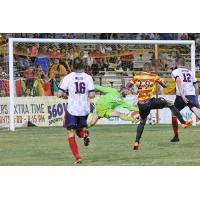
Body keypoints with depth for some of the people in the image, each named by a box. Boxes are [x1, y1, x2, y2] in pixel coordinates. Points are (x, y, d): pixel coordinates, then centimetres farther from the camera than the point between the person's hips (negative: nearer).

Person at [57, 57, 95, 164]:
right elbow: (92, 95, -5)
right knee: (79, 128, 25)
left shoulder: (68, 77, -5)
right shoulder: (88, 77, 0)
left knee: (71, 133, 5)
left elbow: (59, 94, -8)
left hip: (72, 108, -2)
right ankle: (85, 134, -11)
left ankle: (77, 157, -7)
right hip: (84, 109, 2)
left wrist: (62, 94, 15)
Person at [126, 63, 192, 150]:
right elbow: (164, 85, 11)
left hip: (141, 104, 3)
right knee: (170, 104, 13)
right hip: (150, 102, -3)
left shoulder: (136, 77, 5)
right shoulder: (154, 76, 1)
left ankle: (136, 142, 15)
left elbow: (128, 86, 11)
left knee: (142, 122, 24)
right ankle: (183, 122, 4)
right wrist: (166, 83, 35)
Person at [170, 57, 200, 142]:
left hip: (181, 96, -2)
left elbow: (178, 81, -13)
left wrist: (182, 95, -23)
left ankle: (176, 136, 27)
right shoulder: (191, 72, 22)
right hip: (192, 95, 2)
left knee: (174, 114, 21)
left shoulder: (175, 72, 9)